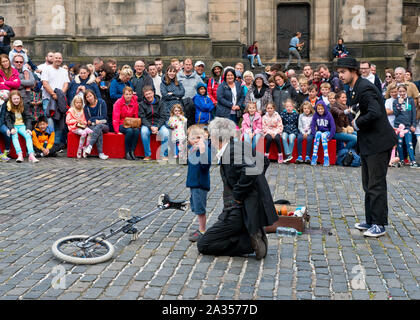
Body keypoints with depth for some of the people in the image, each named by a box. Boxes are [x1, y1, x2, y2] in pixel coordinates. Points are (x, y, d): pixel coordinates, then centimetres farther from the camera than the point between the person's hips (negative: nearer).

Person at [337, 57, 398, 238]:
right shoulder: (355, 89, 12)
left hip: (378, 142, -11)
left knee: (376, 184, -4)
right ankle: (371, 221, 27)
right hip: (367, 143, 11)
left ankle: (379, 225, 4)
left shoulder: (365, 88, -19)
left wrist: (357, 124, -17)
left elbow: (375, 113, -30)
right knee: (368, 185, 16)